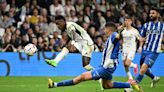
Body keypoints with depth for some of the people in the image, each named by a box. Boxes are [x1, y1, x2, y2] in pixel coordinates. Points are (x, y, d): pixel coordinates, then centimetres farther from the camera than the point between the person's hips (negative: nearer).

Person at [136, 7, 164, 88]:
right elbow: (142, 38, 12)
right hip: (145, 50, 5)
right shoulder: (146, 25, 7)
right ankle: (154, 78, 42)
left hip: (154, 52, -5)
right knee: (144, 69, 15)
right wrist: (140, 46, -2)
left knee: (143, 68, -18)